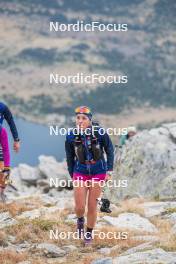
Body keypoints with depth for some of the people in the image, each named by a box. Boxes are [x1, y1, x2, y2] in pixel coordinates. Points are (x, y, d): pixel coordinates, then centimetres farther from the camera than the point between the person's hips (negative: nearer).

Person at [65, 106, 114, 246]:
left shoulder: (100, 133, -16)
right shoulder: (71, 136, -11)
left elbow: (109, 150, 0)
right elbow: (70, 157, 4)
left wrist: (109, 170, -2)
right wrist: (72, 176, 10)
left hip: (98, 173, -1)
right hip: (80, 173, 1)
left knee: (92, 207, 4)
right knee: (79, 207, -6)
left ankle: (89, 234, 25)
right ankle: (80, 220, 31)